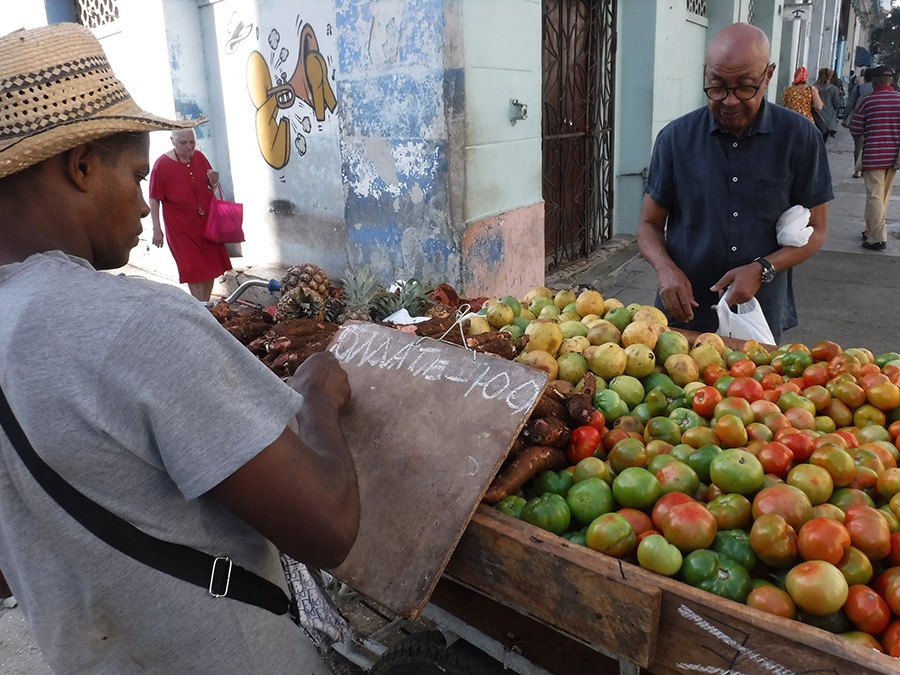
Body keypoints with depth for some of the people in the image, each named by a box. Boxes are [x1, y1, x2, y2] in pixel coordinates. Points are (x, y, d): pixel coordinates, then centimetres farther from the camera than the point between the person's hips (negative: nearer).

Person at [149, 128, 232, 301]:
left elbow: (211, 187, 13)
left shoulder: (199, 157, 0)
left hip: (207, 222, 5)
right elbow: (154, 199, -10)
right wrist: (156, 229, -12)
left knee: (211, 266, 11)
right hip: (182, 228, -5)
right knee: (195, 269, -2)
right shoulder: (161, 165, -13)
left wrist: (214, 181, -10)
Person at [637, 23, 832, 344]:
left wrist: (762, 269, -17)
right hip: (684, 314, 0)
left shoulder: (800, 137, -4)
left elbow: (814, 230, 1)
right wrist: (665, 267, -20)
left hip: (762, 316, 0)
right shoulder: (676, 137, -4)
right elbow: (650, 224, 1)